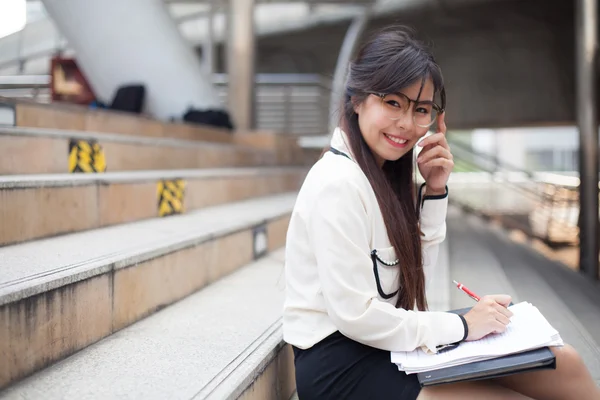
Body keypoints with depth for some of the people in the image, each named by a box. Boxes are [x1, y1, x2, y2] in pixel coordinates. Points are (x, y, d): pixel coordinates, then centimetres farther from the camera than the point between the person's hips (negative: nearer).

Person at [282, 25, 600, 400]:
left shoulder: (385, 172, 8)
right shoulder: (337, 183, -20)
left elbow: (415, 272, 9)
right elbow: (354, 314, -23)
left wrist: (435, 191, -2)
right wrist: (461, 326, -14)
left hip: (385, 343, 9)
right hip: (340, 367, -8)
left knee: (564, 363, 3)